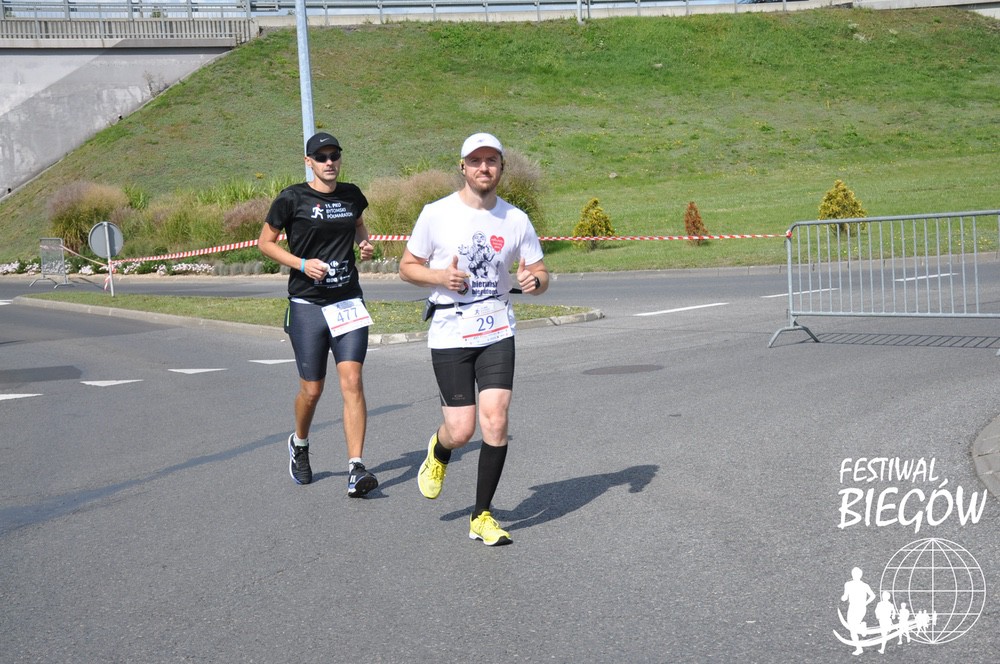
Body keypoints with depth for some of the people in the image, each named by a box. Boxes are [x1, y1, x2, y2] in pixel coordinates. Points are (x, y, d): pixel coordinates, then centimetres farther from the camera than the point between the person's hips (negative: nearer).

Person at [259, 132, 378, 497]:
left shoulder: (351, 195, 8)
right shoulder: (292, 199, -5)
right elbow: (265, 242, 1)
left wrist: (365, 244, 6)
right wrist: (302, 264, -13)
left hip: (349, 302, 3)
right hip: (307, 305, -2)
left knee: (352, 381, -11)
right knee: (311, 389, 4)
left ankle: (356, 468, -12)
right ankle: (299, 444, 35)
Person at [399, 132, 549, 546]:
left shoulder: (515, 219, 3)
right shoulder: (436, 214, -4)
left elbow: (540, 274, 11)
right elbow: (407, 266, 4)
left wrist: (534, 281, -14)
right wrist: (440, 277, -15)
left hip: (497, 331, 2)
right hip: (449, 333, -2)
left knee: (495, 421, -10)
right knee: (461, 430, -5)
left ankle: (482, 516, 5)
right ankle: (438, 453, 34)